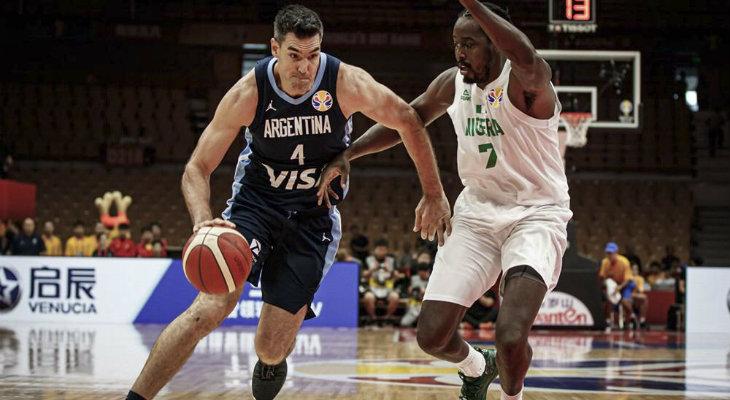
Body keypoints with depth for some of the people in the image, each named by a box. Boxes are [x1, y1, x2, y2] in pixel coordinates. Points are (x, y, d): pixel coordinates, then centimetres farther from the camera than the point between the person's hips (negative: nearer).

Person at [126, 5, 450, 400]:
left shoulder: (346, 83, -18)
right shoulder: (248, 94, -18)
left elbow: (408, 122, -2)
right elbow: (197, 168, -12)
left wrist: (433, 194, 3)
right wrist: (203, 221, -32)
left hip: (314, 215, 1)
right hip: (256, 201, -1)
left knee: (271, 349, -3)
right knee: (209, 308, -24)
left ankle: (273, 360, 37)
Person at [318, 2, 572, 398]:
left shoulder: (525, 82, -19)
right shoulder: (453, 83, 1)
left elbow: (527, 59, -45)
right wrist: (347, 153, 5)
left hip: (535, 214, -6)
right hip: (477, 213, 6)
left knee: (511, 337, -25)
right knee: (432, 335, -2)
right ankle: (476, 367, 35)